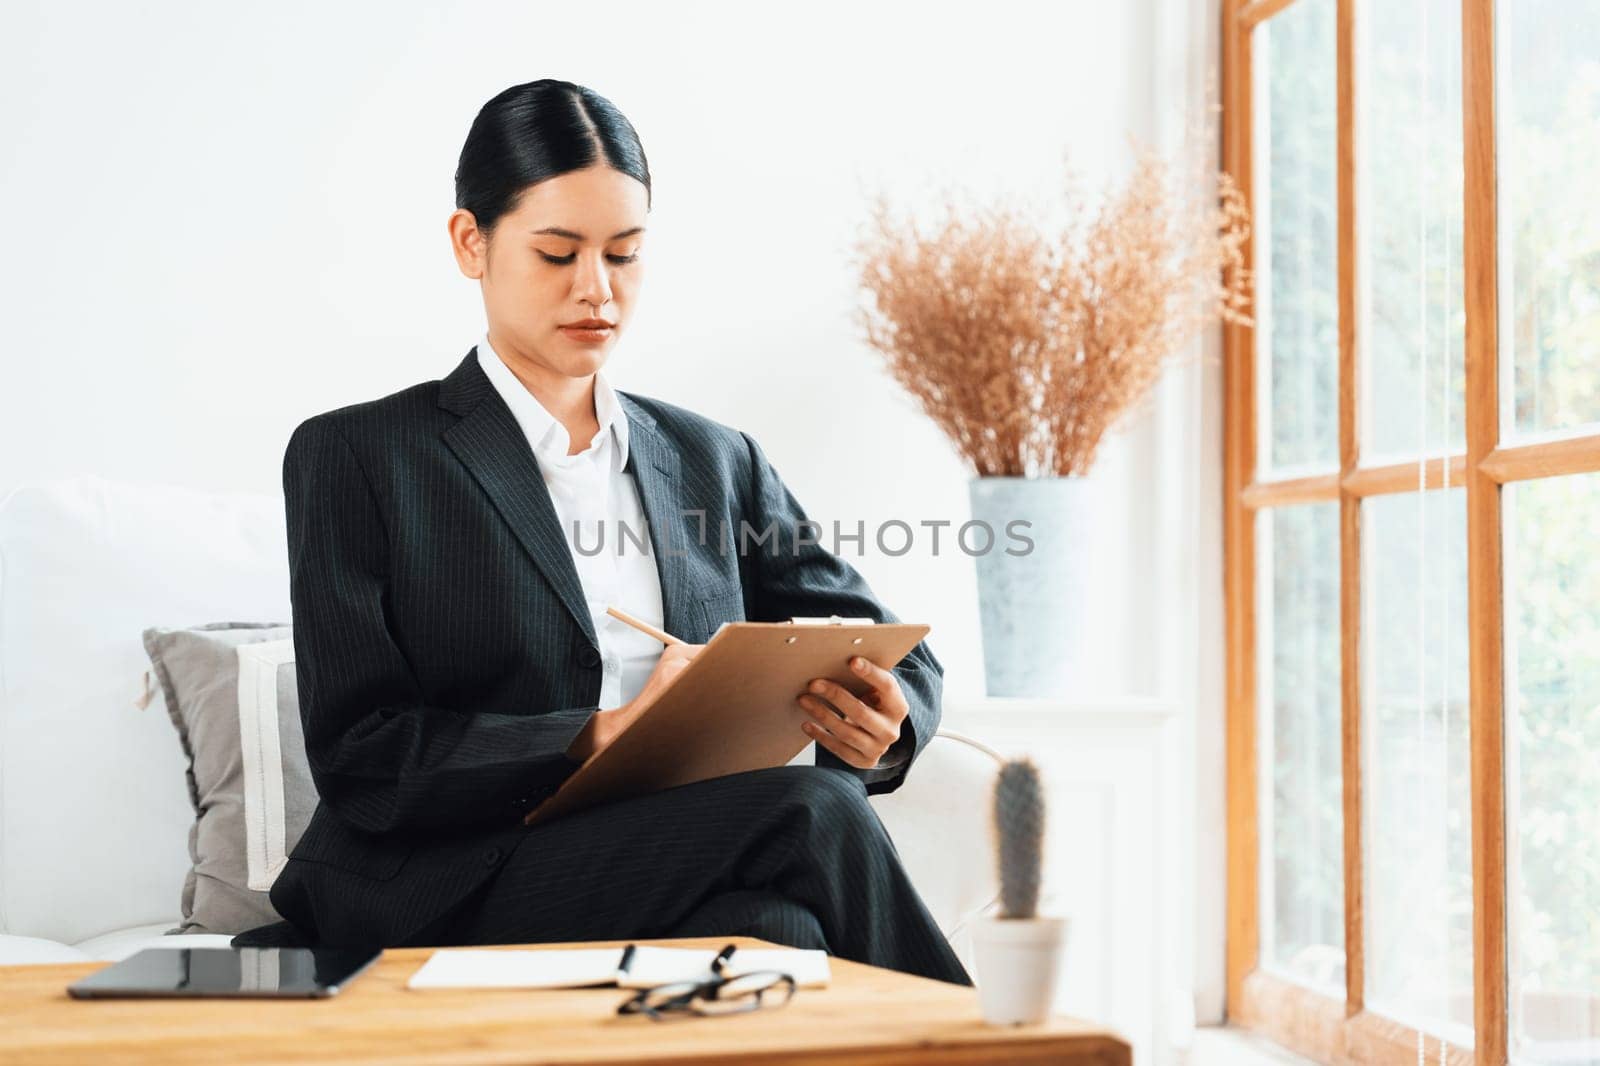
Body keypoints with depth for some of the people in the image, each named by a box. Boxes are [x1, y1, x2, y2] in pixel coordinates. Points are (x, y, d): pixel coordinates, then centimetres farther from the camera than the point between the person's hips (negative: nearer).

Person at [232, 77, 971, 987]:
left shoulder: (714, 462, 18)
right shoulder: (356, 458, 4)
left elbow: (885, 647, 16)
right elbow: (361, 757, -5)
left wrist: (881, 723, -10)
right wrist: (606, 737, -19)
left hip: (680, 892, 4)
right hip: (451, 899, -4)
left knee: (778, 931, -33)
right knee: (813, 815, -29)